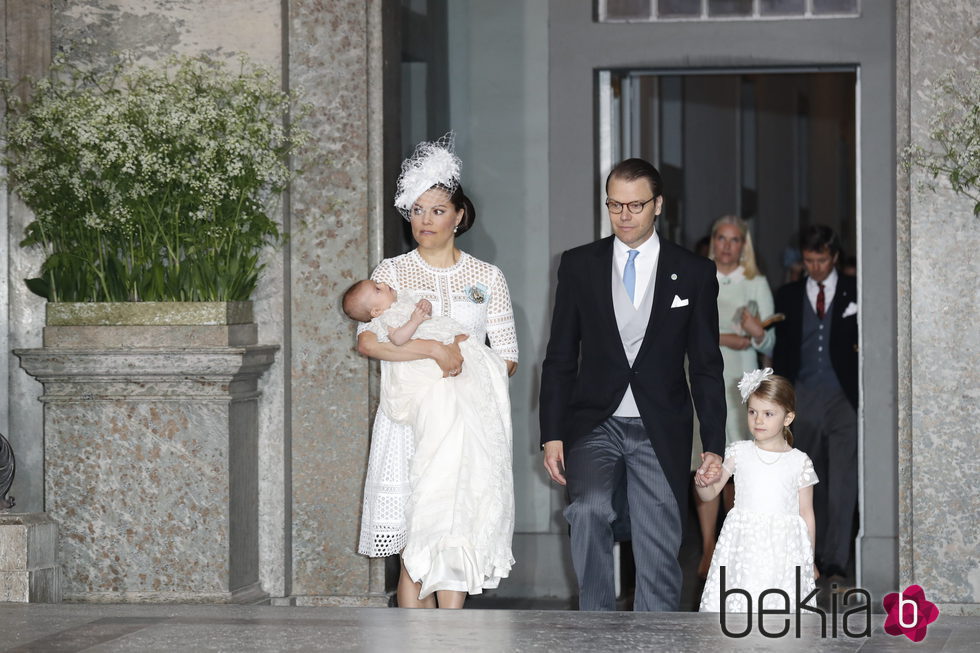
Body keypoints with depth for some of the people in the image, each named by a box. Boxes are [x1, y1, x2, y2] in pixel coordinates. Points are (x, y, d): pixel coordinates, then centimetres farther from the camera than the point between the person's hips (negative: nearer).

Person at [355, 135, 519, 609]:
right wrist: (434, 350, -20)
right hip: (408, 422, -1)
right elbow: (368, 341, -11)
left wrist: (468, 375, -8)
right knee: (414, 550, -6)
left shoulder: (487, 277, 10)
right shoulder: (391, 272, 5)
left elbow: (507, 357, 9)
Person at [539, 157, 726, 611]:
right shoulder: (579, 266, 6)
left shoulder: (693, 273, 4)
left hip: (661, 433, 0)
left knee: (659, 553, 0)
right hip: (594, 425, 0)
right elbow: (559, 358, 7)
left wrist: (714, 446, -1)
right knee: (588, 509, -26)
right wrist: (552, 435, -1)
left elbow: (706, 366, 5)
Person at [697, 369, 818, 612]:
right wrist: (702, 481, -15)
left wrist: (809, 559, 8)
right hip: (743, 545, 1)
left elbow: (806, 513, 8)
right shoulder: (739, 452, 4)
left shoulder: (800, 462, 3)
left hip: (783, 548, -1)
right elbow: (711, 492, 8)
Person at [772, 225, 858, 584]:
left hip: (844, 397, -2)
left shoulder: (855, 293, 5)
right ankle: (819, 552, 17)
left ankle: (837, 561, -9)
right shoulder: (787, 296, 11)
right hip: (803, 397, 2)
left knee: (843, 482, -9)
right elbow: (780, 351, 10)